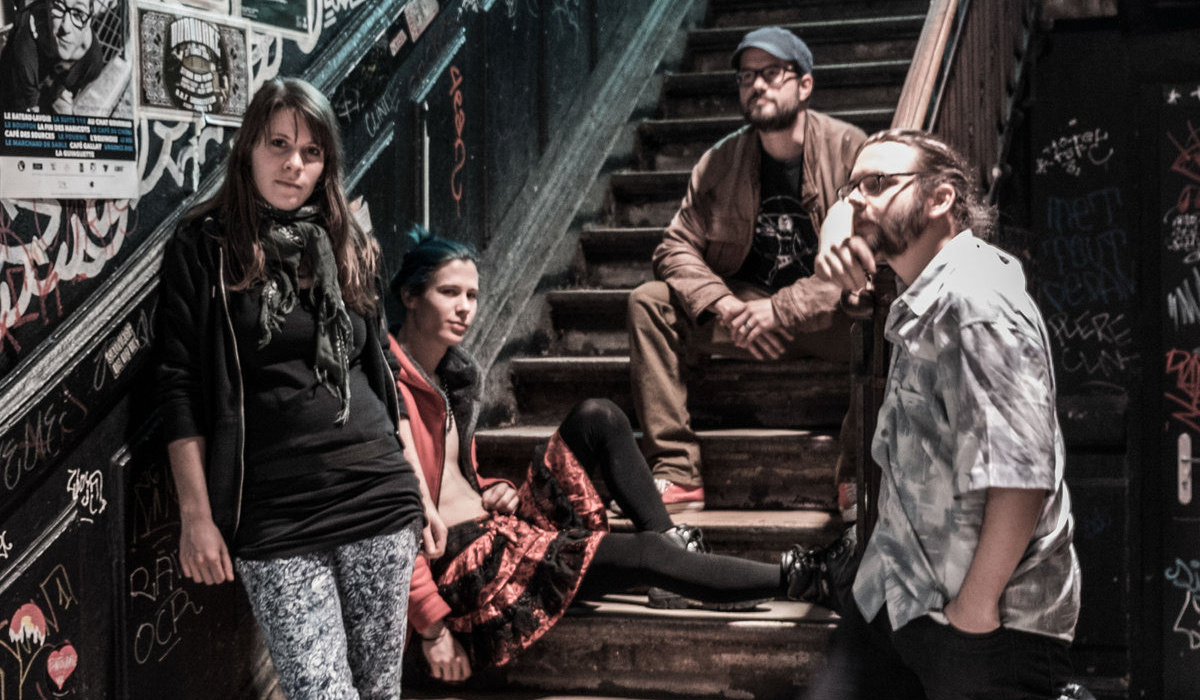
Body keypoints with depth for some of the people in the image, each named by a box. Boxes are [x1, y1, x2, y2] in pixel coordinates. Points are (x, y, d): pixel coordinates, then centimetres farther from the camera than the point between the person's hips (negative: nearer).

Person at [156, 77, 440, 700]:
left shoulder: (352, 250, 13)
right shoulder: (203, 249, 1)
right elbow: (180, 391, -2)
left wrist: (421, 489, 16)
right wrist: (196, 514, -8)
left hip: (380, 501, 4)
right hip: (276, 518, -4)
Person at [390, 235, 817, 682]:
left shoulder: (454, 372, 13)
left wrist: (493, 490, 1)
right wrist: (431, 625, -22)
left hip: (499, 524, 9)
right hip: (460, 561, -9)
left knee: (597, 418, -3)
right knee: (644, 556, -19)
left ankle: (670, 539, -8)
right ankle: (793, 579, -7)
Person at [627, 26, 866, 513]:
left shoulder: (849, 149, -8)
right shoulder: (720, 162, 4)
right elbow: (677, 247, 3)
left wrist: (781, 308, -21)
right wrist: (720, 303, -18)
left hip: (829, 315, -4)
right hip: (747, 311, 4)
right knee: (648, 302, -16)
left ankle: (859, 479, -22)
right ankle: (677, 474, -20)